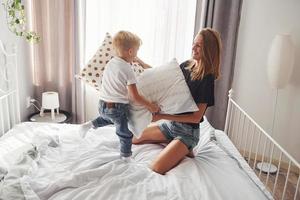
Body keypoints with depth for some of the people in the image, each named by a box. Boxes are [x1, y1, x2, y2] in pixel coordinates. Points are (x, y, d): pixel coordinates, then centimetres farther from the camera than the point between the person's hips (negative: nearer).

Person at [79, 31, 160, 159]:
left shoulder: (110, 63, 3)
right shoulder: (128, 70, -17)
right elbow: (135, 97, -17)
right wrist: (150, 106, -6)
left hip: (103, 105, 7)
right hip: (118, 108, -6)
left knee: (108, 118, 38)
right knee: (125, 133, 14)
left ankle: (90, 125, 22)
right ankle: (126, 155, 29)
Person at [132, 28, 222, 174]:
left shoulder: (207, 78, -20)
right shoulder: (186, 66, 0)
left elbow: (196, 117, -21)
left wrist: (162, 116, -23)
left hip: (188, 131, -7)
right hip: (171, 124, 7)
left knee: (156, 168, -23)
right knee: (134, 139, 14)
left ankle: (183, 151, 4)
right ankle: (178, 147, 13)